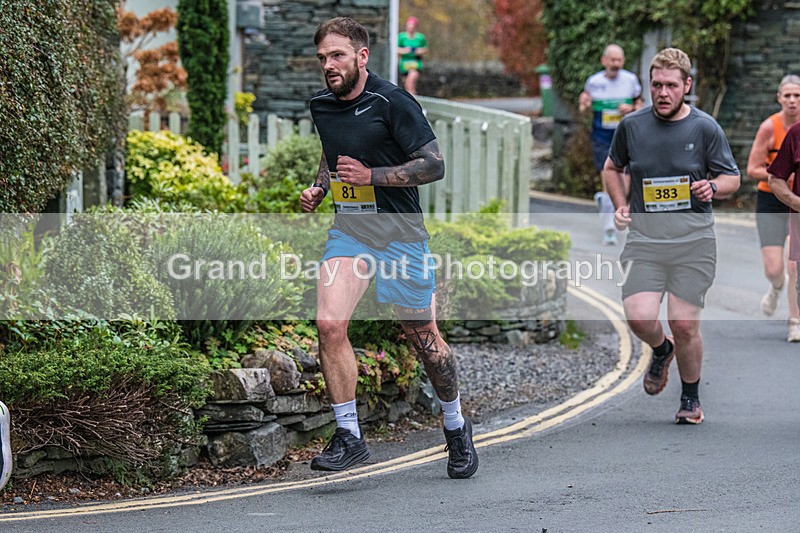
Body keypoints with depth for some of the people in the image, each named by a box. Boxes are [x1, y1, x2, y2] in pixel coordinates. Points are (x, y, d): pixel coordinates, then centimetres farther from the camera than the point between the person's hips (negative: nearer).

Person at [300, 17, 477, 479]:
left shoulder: (391, 102, -12)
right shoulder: (322, 106, 7)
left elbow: (435, 165, -13)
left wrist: (370, 175, -19)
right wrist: (318, 188, 9)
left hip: (399, 230, -5)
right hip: (348, 229, 5)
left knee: (423, 337, 5)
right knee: (330, 323, -16)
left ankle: (457, 428, 28)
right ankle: (349, 436, -6)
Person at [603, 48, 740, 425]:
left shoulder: (705, 128, 1)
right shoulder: (631, 126, 6)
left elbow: (732, 178, 10)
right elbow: (612, 168, 24)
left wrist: (713, 187, -12)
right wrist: (620, 206, 9)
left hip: (693, 239, -1)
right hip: (644, 237, 1)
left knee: (684, 323, -5)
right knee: (640, 318, -15)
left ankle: (690, 399, 19)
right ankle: (661, 351, 23)